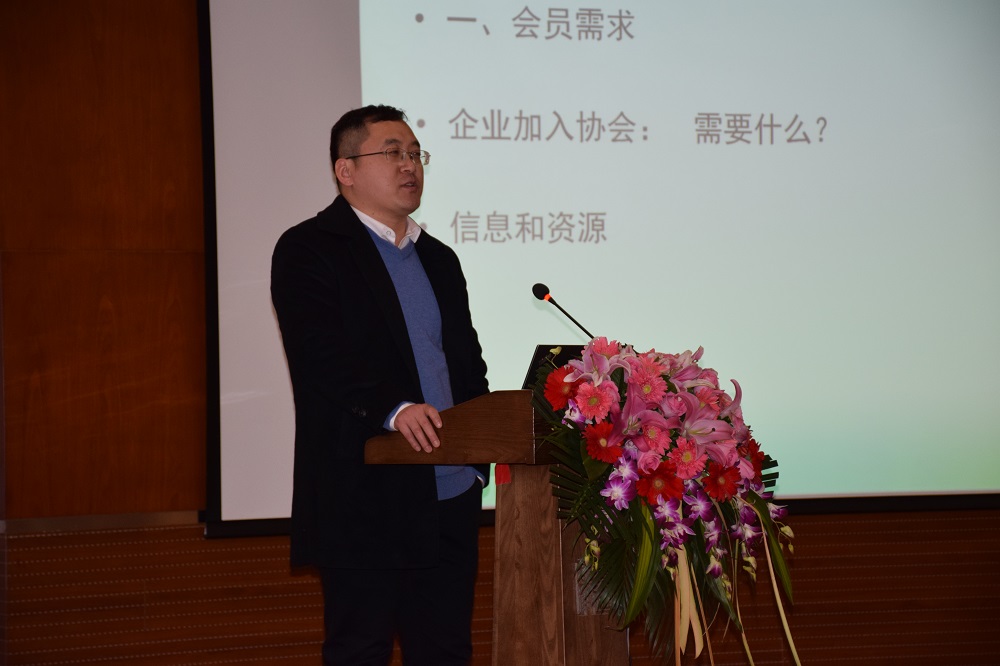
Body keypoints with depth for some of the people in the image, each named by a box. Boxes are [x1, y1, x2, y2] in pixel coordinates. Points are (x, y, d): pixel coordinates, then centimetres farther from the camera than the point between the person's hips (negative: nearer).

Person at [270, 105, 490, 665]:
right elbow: (323, 357, -17)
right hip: (364, 499, -7)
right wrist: (392, 409, -31)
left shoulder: (440, 259, 20)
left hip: (451, 498, 7)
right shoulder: (308, 250, -3)